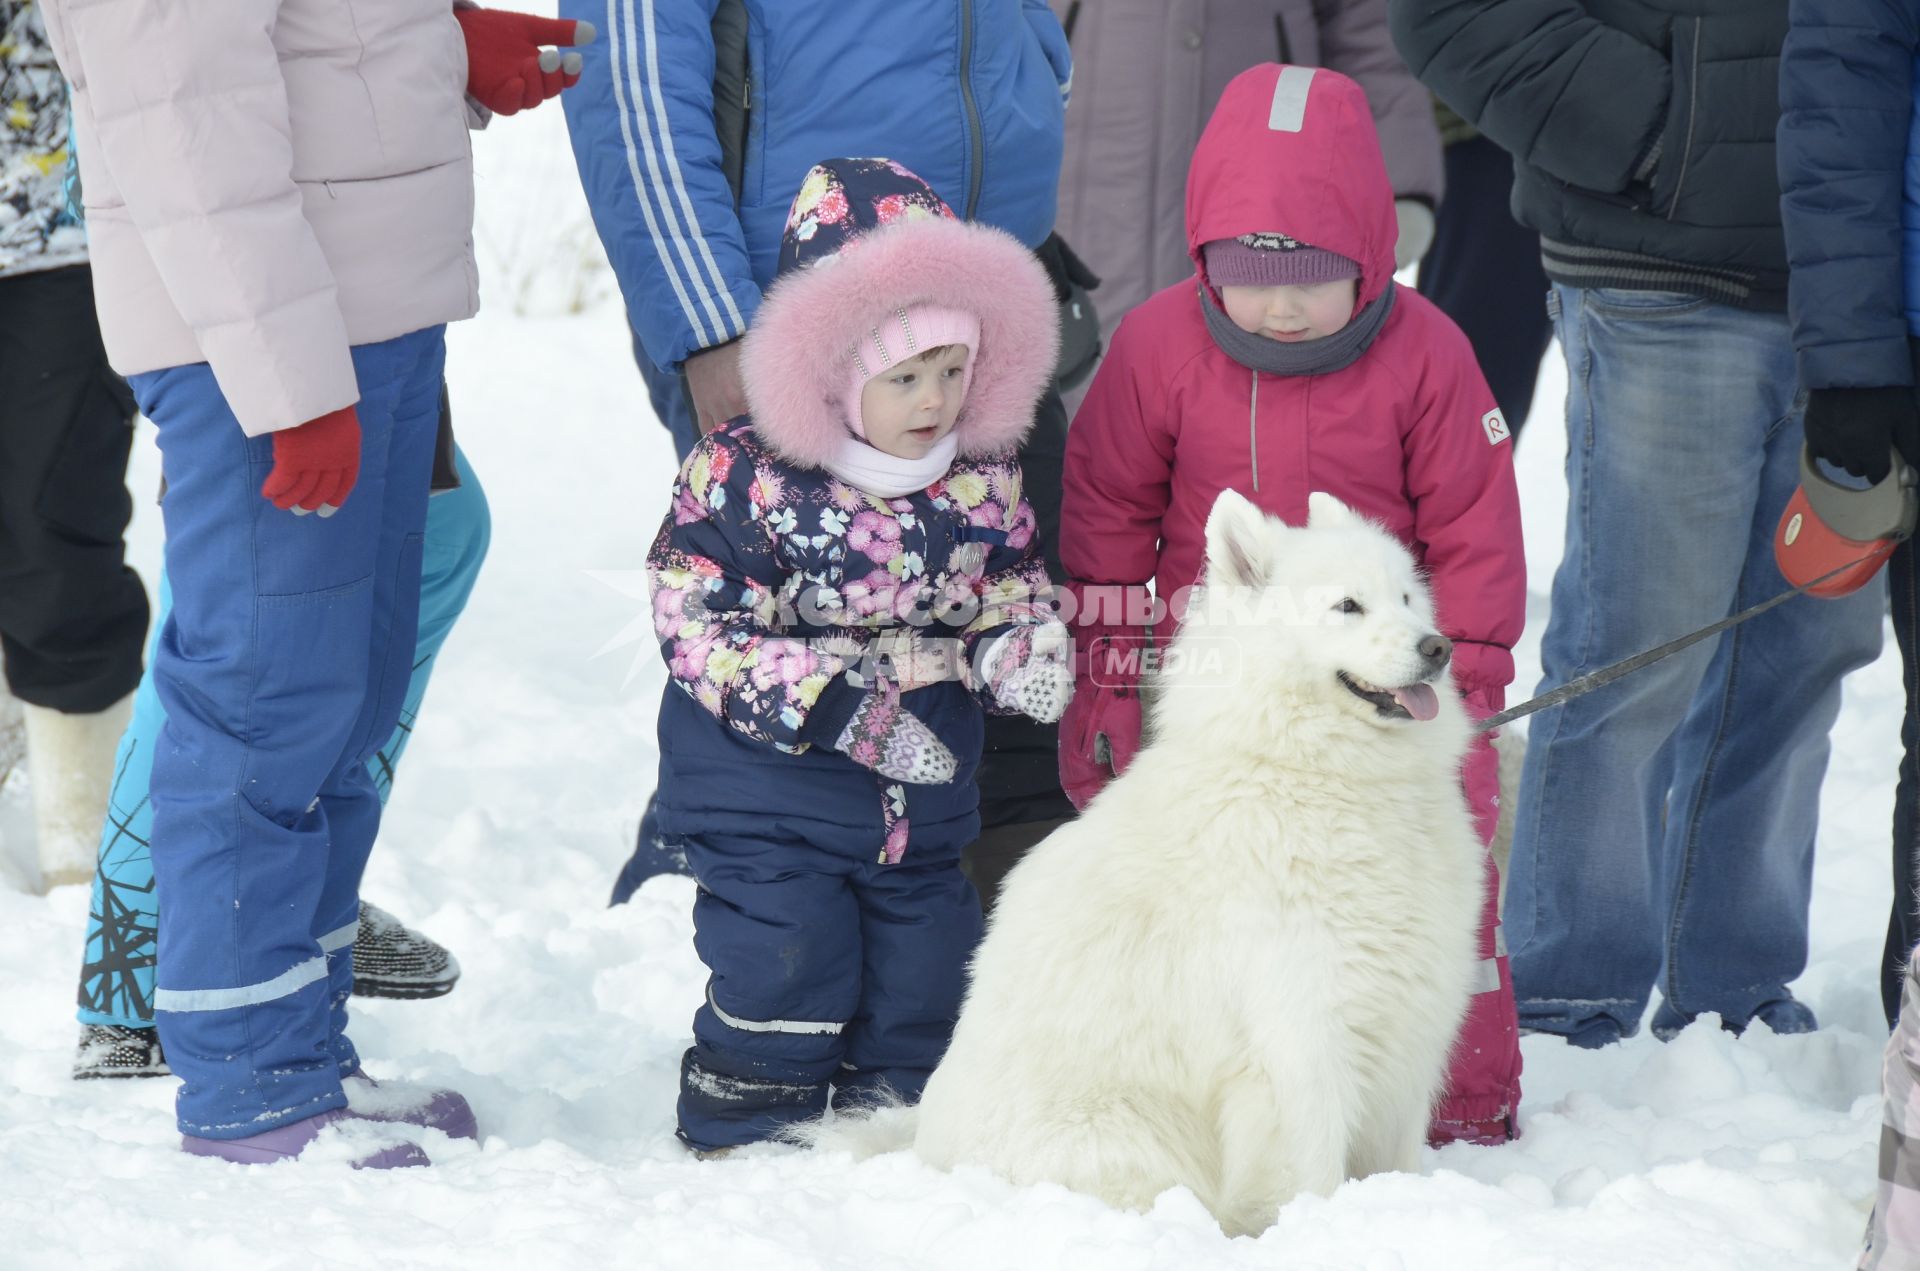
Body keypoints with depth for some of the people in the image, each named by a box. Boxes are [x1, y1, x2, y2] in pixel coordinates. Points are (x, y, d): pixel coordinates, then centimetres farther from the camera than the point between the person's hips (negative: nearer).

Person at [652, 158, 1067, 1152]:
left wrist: (1023, 656, -16)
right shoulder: (744, 477, -16)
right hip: (770, 799, -5)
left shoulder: (982, 480, -2)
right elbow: (698, 628, -18)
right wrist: (846, 711, -23)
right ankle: (746, 1144, 12)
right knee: (784, 969, -5)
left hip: (922, 804, 5)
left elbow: (1012, 596, 10)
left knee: (921, 983, 11)